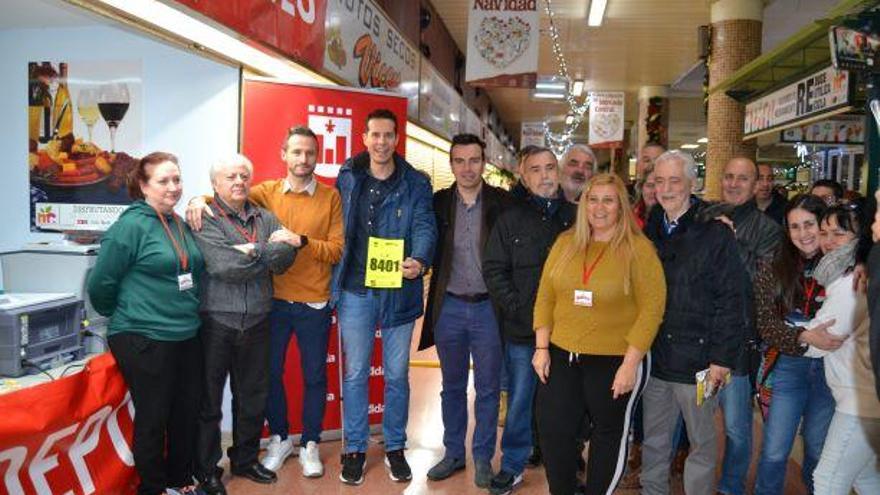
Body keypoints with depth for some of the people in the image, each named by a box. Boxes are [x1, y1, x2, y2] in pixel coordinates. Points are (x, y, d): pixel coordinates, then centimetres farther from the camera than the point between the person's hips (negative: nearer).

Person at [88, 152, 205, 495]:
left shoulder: (180, 224, 8)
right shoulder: (131, 225, -13)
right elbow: (100, 284, -10)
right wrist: (123, 317, 4)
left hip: (187, 336, 7)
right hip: (144, 340, -7)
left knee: (187, 411, 16)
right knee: (153, 417, 6)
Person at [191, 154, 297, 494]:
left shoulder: (266, 219, 10)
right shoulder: (206, 220, -7)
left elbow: (285, 258, -6)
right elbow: (224, 267, -21)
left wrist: (253, 252, -18)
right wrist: (268, 254, -9)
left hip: (256, 322, 5)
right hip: (216, 322, -5)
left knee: (253, 396, 16)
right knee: (209, 401, 7)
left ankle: (245, 460, 35)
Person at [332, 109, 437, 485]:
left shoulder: (416, 183, 0)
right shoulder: (347, 178, 4)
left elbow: (424, 225, -12)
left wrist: (419, 260, -32)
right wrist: (336, 280, -1)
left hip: (399, 291, 0)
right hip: (356, 290, 1)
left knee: (397, 374, 11)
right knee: (355, 373, 9)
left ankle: (395, 447, 28)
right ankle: (355, 448, 24)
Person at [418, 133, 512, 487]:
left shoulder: (502, 202, -4)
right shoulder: (438, 203, 1)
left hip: (488, 307, -2)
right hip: (450, 307, 2)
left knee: (487, 388, 9)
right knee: (452, 386, 14)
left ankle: (483, 457, 24)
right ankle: (453, 453, 29)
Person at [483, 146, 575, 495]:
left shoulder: (576, 217, 4)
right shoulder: (511, 219, 2)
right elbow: (494, 270, -2)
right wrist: (515, 307, -12)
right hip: (522, 331, -1)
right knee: (519, 400, 9)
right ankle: (512, 466, 25)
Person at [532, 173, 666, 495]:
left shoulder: (638, 248, -9)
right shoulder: (565, 243, 4)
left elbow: (651, 308, -12)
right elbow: (545, 298, 6)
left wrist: (630, 364, -15)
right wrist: (541, 348, 2)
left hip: (615, 361, -3)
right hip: (561, 356, 4)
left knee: (609, 433, 16)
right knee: (552, 431, 7)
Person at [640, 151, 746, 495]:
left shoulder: (716, 234, -9)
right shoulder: (650, 232, 7)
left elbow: (731, 300, -12)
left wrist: (722, 358, -15)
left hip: (697, 361, -5)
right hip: (655, 359, 5)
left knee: (702, 443, 12)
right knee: (653, 442, 16)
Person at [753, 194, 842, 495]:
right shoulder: (772, 269, -4)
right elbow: (766, 326, -7)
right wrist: (805, 337, -23)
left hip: (830, 368, 1)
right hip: (787, 367, -1)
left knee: (818, 450, 17)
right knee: (774, 453, 4)